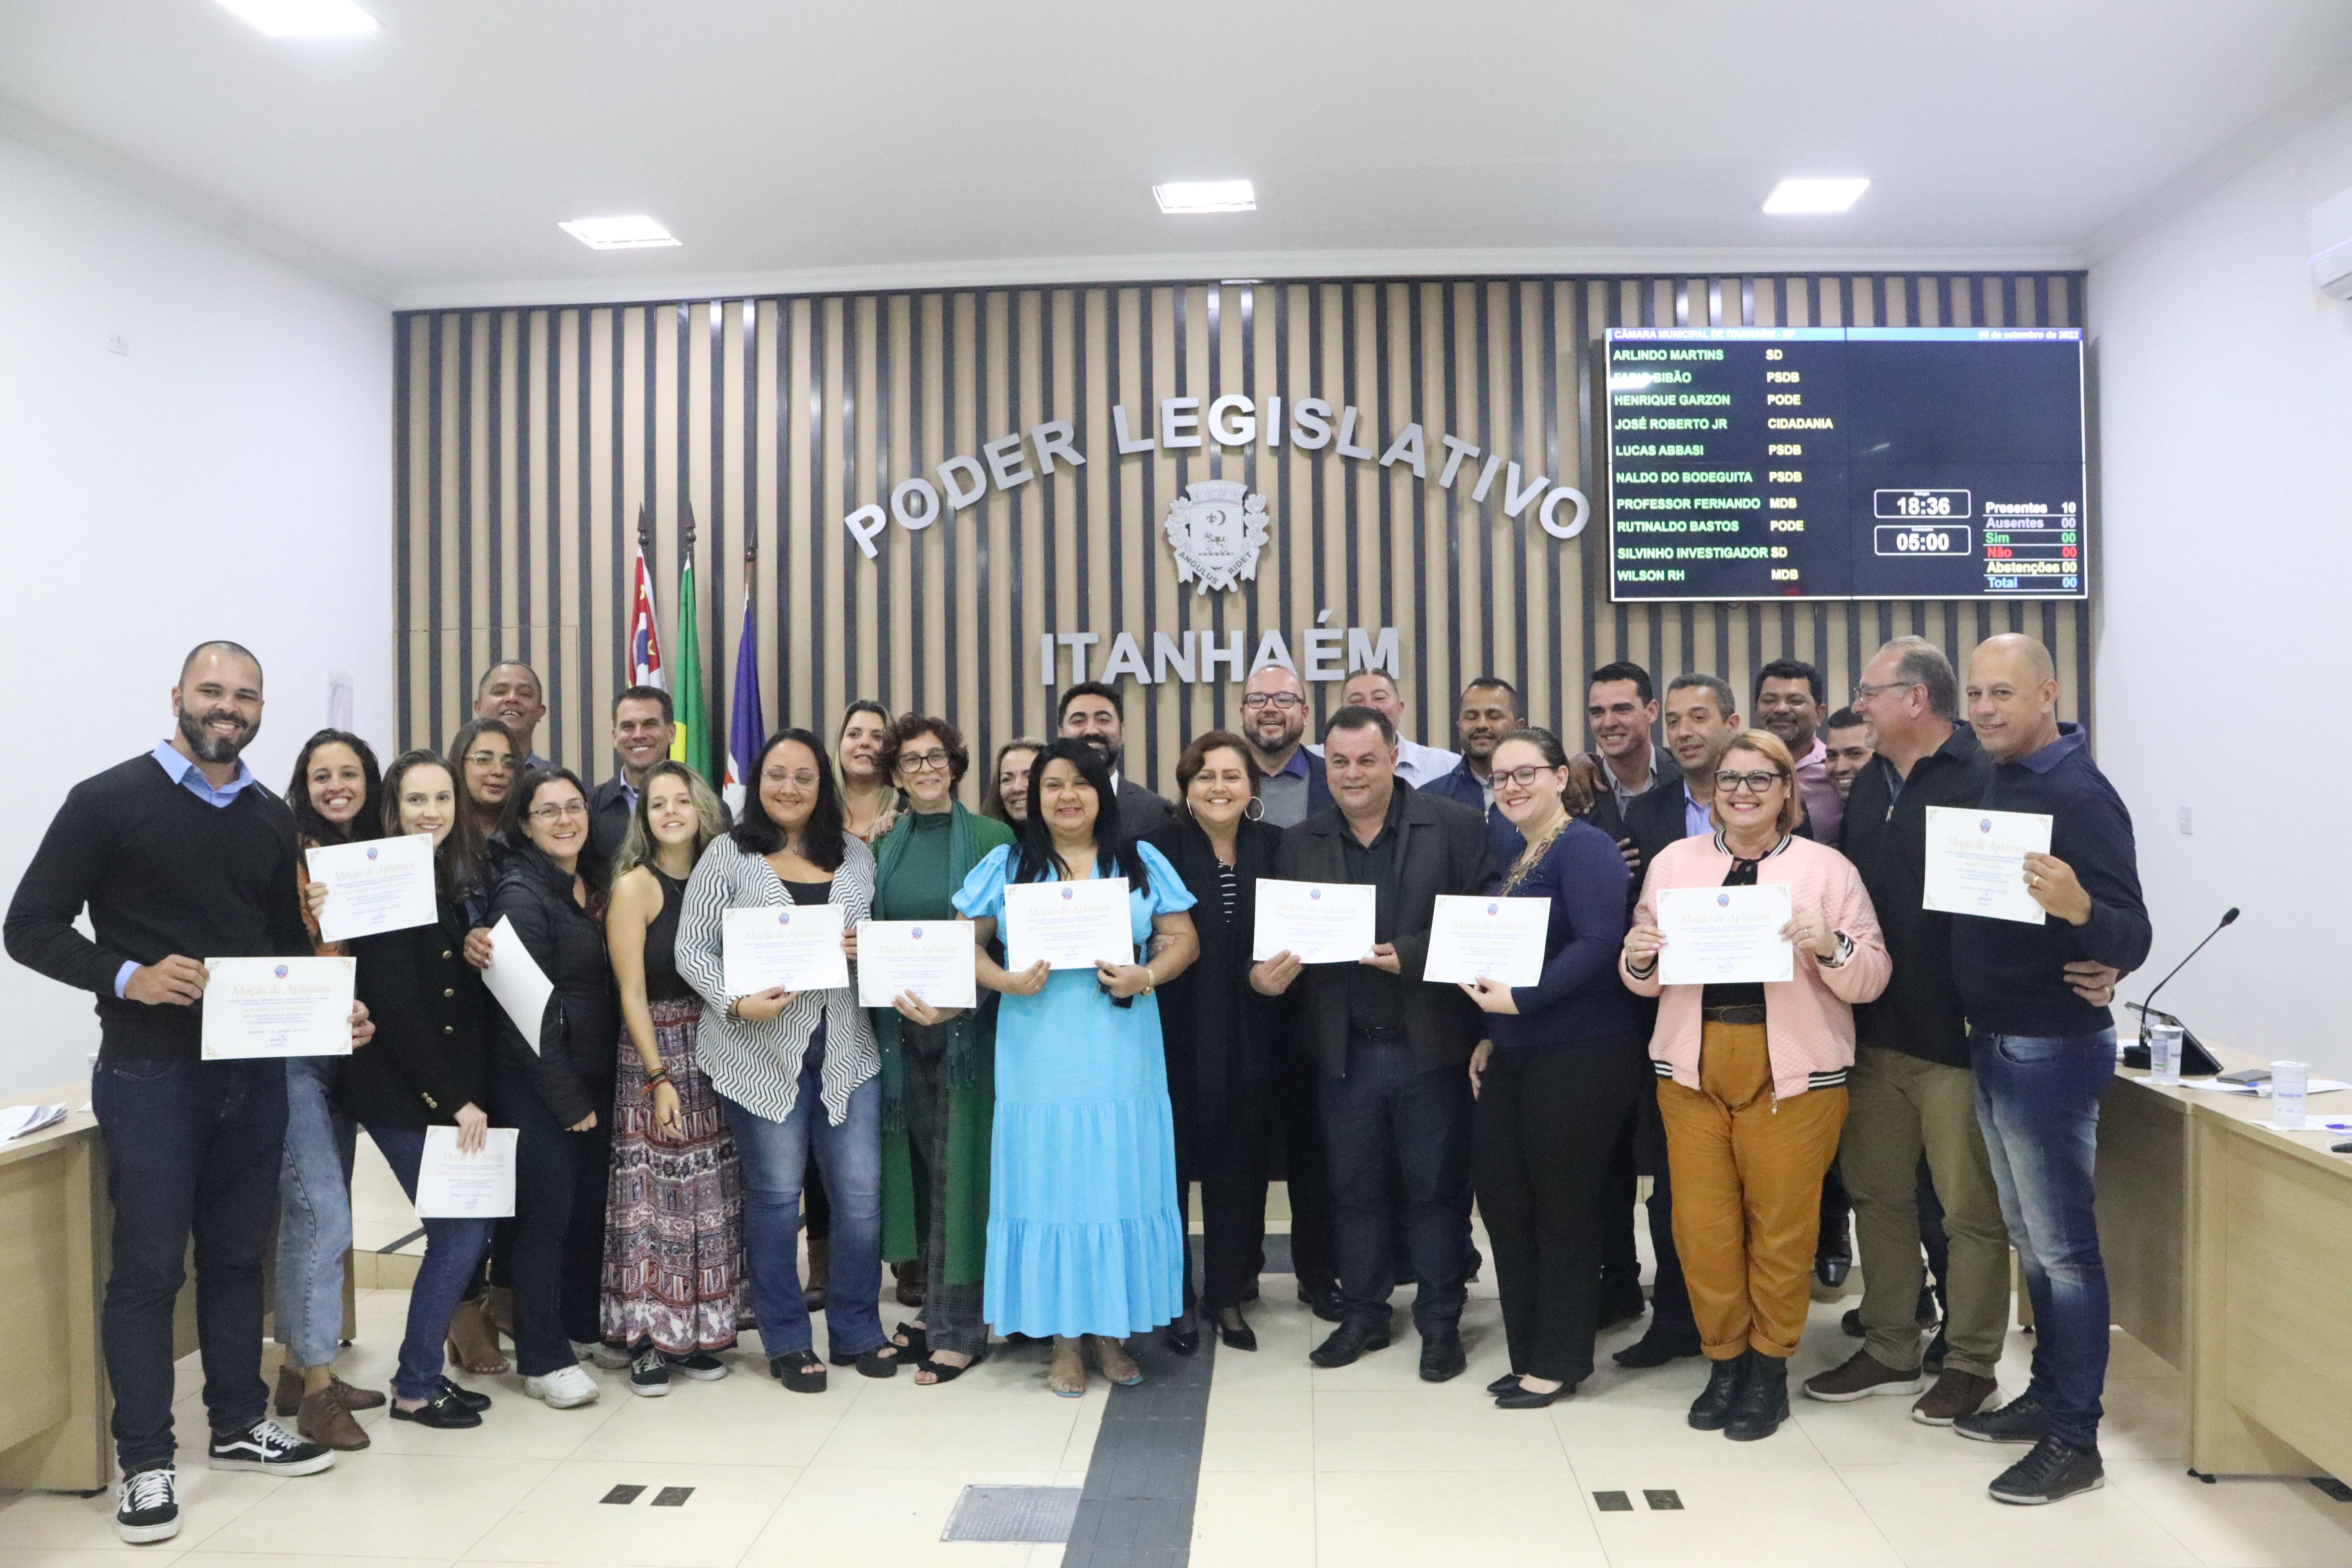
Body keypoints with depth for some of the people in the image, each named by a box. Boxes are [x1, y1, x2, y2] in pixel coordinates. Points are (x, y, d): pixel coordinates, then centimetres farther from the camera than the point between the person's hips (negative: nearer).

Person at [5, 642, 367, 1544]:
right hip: (150, 1073, -5)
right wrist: (129, 979, -22)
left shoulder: (273, 820, 9)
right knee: (148, 1266, 2)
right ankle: (145, 1462, 15)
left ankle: (239, 1425, 28)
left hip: (256, 1070, 5)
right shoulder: (109, 801, -6)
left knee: (238, 1254, 14)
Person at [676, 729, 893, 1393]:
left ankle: (857, 1331, 24)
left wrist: (866, 949, -7)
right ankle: (787, 1342, 23)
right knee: (775, 1193, 7)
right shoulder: (727, 855, 0)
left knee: (861, 1193, 5)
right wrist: (737, 1003, -18)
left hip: (845, 1046, 3)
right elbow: (692, 949, -3)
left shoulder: (856, 855, 11)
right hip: (760, 1048, -3)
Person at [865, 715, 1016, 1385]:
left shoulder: (991, 839, -5)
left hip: (968, 1026, -4)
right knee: (919, 1165, 11)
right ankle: (936, 1304, 25)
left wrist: (957, 1002, -19)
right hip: (900, 1026, 4)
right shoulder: (883, 844, 10)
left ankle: (960, 1328, 9)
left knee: (958, 1167, -1)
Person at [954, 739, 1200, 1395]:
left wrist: (1146, 977, -12)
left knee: (1120, 1182, 4)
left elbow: (1183, 939, 6)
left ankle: (1112, 1330, 19)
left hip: (1121, 1056, 1)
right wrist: (1006, 981, -13)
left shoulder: (1142, 862, 8)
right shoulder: (1006, 865, 7)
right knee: (1049, 1185, 2)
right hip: (1039, 1060, -1)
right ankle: (1063, 1338, 15)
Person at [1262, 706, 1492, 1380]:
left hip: (1430, 1045, -3)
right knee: (1354, 1191, 13)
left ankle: (1441, 1322, 24)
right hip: (1347, 1051, 3)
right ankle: (1363, 1315, 29)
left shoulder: (1456, 828, -4)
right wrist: (1264, 972, -16)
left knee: (1437, 1190, 9)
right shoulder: (1300, 844, 6)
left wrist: (1410, 955, -21)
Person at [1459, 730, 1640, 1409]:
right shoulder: (1510, 861, 15)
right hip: (1513, 1059, 9)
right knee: (1503, 1201, 11)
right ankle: (1529, 1354, 25)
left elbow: (1599, 942, -24)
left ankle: (1558, 1361, 19)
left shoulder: (1585, 848, -11)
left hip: (1579, 1057, -9)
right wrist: (1490, 1035, 12)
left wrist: (1519, 1001, -23)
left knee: (1563, 1209, 4)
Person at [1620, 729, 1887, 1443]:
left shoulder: (1827, 868, 3)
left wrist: (1831, 945, -19)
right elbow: (1644, 979, 13)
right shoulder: (1674, 861, 10)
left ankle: (1770, 1366, 22)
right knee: (1701, 1223, 4)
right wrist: (1638, 958, -9)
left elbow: (1872, 979, 0)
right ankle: (1724, 1358, 23)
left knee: (1782, 1221, 4)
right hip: (1692, 1067, 2)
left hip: (1792, 1072, -2)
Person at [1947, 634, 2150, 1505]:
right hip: (1994, 1041, 9)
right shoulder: (1995, 784, 8)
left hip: (2051, 1048, -9)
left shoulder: (2081, 795, -17)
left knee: (2062, 1247, 0)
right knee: (2029, 1238, 17)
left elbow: (2131, 941, -23)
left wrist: (2077, 906, -41)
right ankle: (2046, 1393, 30)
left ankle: (2073, 1440, 9)